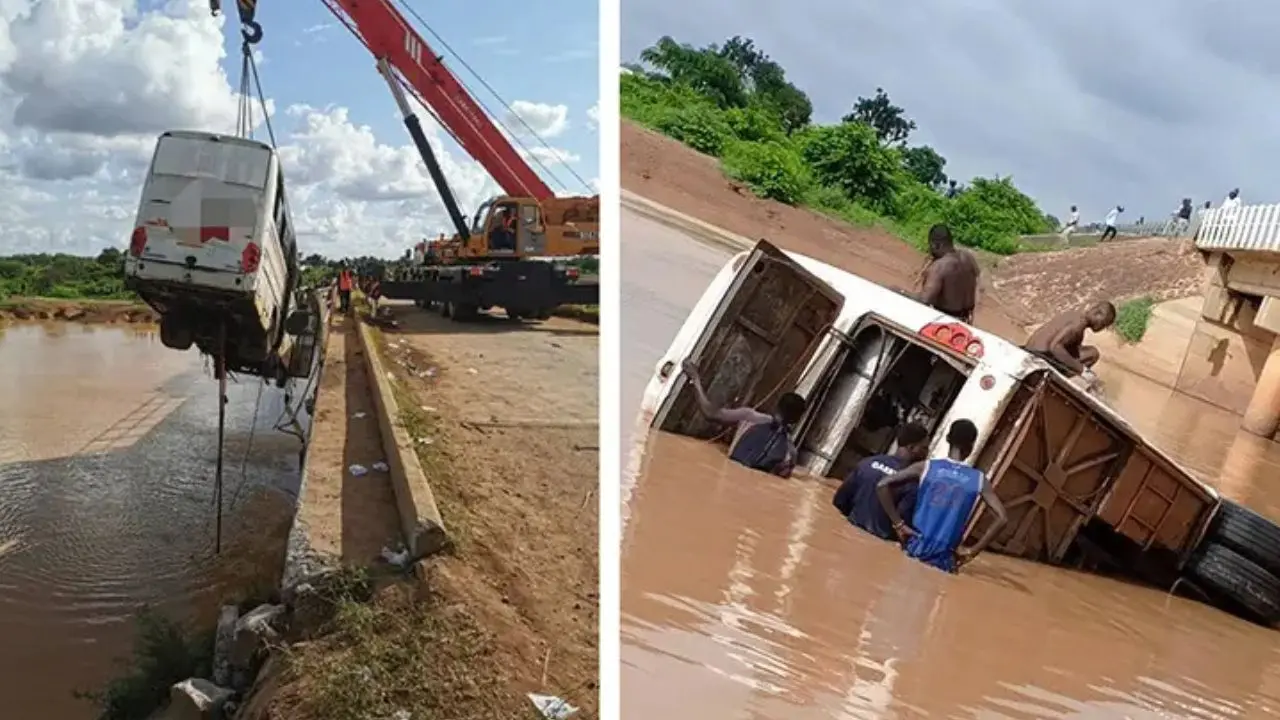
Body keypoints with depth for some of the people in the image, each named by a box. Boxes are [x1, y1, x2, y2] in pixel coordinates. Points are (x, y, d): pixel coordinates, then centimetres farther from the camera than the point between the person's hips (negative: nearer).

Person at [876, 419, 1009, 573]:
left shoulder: (926, 467, 0)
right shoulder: (980, 480, 3)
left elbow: (882, 485, -8)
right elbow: (1002, 517, -2)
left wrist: (899, 524, -2)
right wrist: (972, 551, 1)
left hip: (913, 551, 0)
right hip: (943, 561, 0)